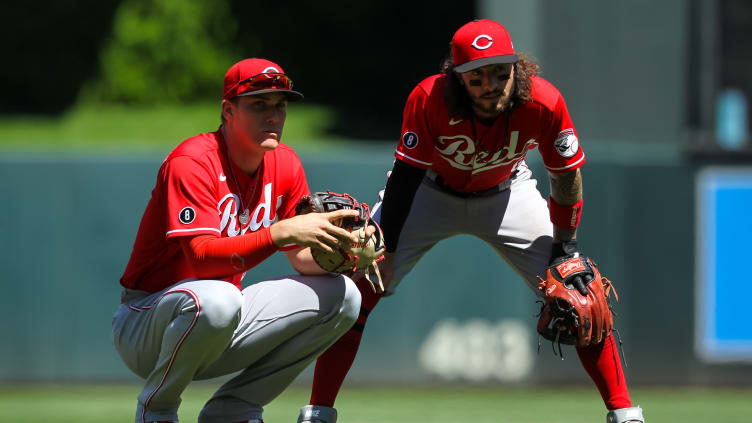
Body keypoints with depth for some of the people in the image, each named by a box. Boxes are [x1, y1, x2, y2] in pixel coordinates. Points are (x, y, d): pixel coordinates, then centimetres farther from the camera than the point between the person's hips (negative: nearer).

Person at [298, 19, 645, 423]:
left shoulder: (544, 103, -31)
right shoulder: (428, 99, -34)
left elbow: (566, 177, -16)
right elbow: (406, 175, -23)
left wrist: (565, 249, -12)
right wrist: (384, 248, -24)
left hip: (507, 193, 1)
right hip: (432, 190, -1)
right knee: (359, 286, -14)